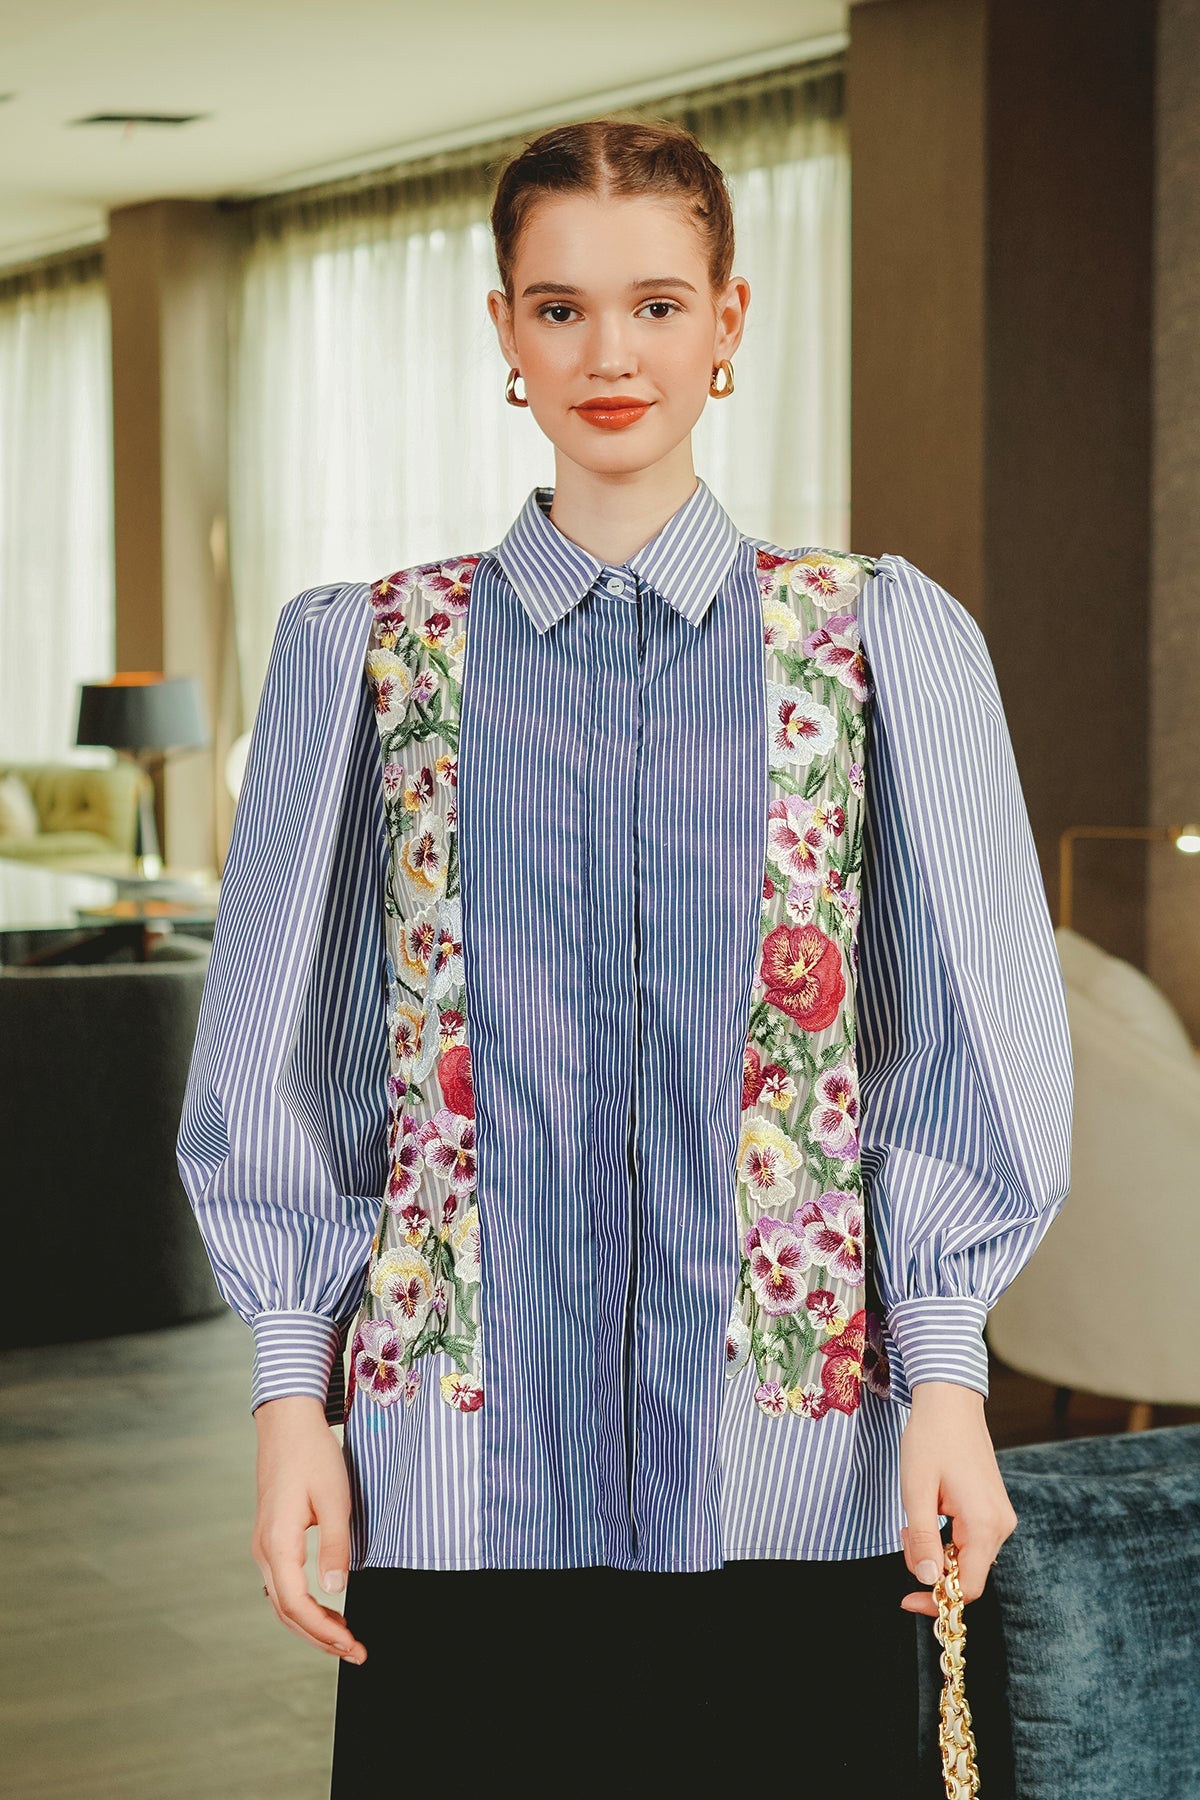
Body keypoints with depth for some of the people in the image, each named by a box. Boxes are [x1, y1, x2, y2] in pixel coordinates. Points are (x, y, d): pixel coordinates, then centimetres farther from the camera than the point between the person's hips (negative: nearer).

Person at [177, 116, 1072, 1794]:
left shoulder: (890, 641, 3)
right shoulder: (361, 655, 5)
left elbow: (967, 1046, 5)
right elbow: (278, 1065, 8)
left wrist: (944, 1374, -3)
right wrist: (291, 1397, 2)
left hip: (789, 1463, 0)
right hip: (460, 1470, 1)